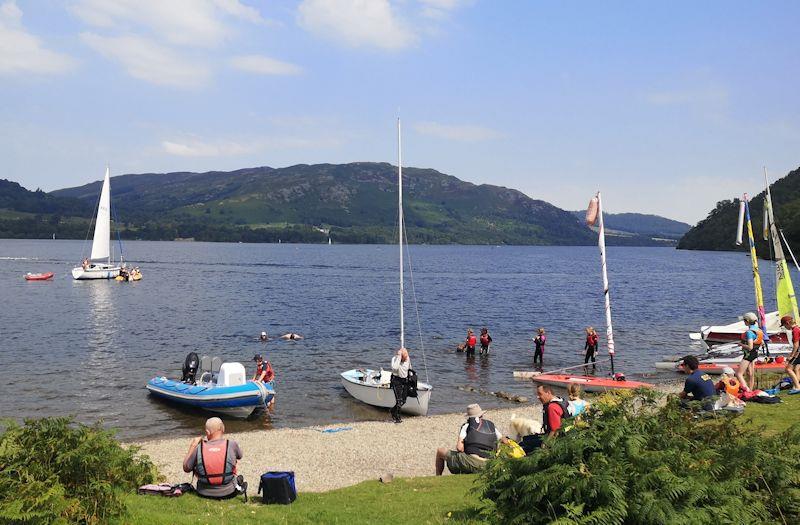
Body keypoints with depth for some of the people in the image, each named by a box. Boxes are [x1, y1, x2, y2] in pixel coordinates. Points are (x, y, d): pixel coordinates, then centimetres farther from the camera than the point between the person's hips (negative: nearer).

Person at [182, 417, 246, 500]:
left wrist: (192, 446, 7)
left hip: (204, 493, 0)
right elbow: (239, 456, 11)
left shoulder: (199, 448, -13)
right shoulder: (232, 444, -13)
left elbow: (186, 468, 1)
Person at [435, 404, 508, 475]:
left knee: (440, 451, 12)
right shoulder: (492, 426, 17)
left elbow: (459, 448, -6)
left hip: (470, 463, -5)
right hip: (486, 466, 5)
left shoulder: (467, 426, 4)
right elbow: (504, 441, 29)